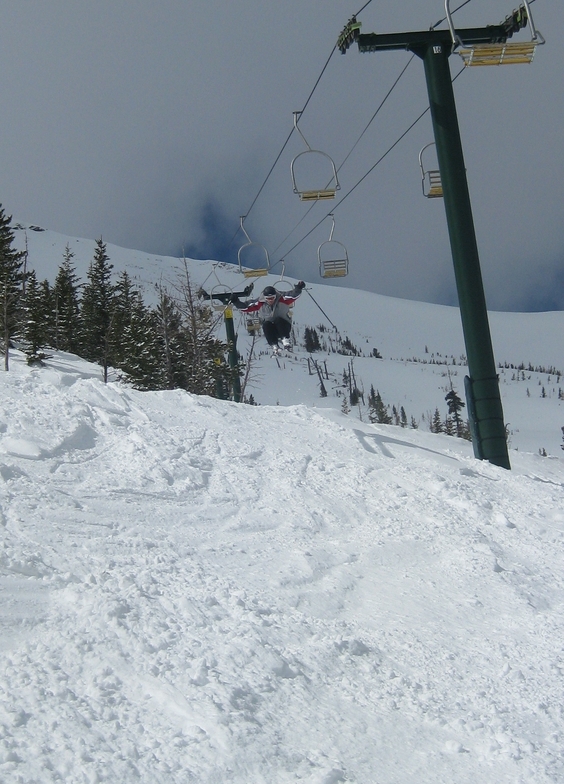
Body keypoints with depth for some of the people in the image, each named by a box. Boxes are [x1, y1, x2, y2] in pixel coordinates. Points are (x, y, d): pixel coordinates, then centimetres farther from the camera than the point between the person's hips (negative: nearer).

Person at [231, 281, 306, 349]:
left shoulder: (282, 300, -13)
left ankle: (285, 339, -31)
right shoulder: (260, 304, -9)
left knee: (278, 320, -31)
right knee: (266, 324, -30)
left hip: (284, 326, -1)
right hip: (270, 329, 2)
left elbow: (293, 295, -25)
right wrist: (236, 302, -21)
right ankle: (274, 345, -29)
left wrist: (298, 288, -44)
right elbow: (245, 307, -7)